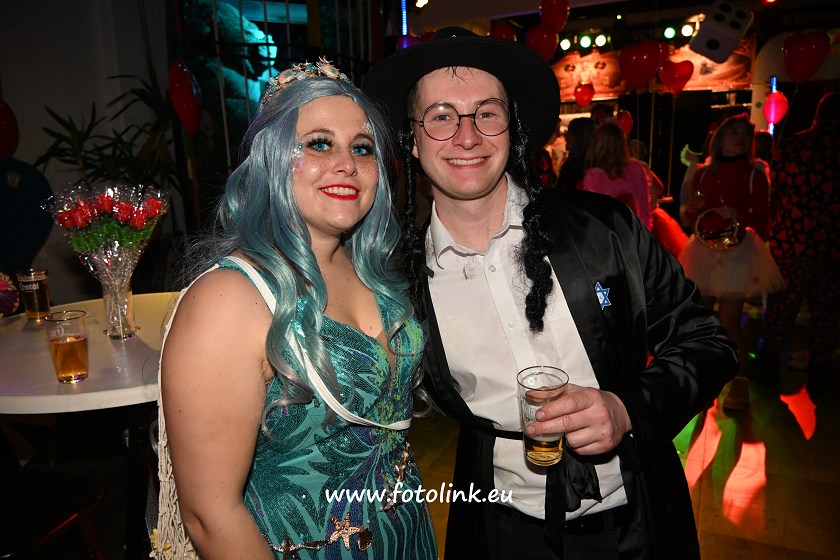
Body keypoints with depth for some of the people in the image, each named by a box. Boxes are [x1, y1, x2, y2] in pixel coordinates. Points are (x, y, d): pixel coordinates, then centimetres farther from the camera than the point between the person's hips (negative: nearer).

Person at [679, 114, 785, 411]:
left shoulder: (754, 175, -3)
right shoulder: (703, 174, 7)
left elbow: (762, 221, -4)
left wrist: (739, 215, -22)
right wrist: (691, 209, -8)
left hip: (737, 252, -4)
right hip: (704, 252, 4)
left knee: (729, 322, -5)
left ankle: (741, 383, 12)